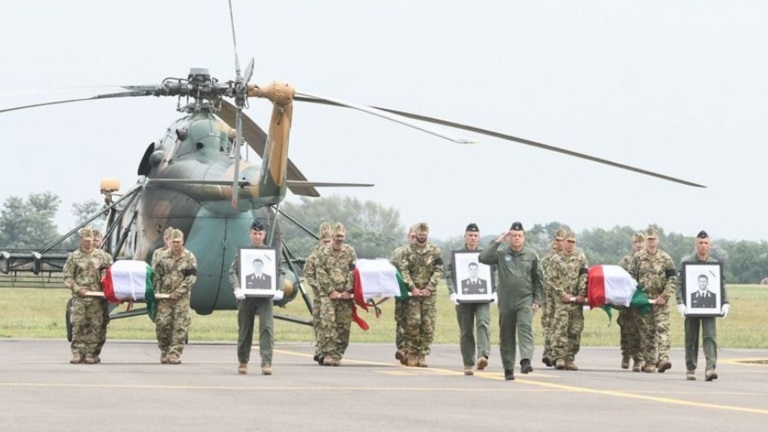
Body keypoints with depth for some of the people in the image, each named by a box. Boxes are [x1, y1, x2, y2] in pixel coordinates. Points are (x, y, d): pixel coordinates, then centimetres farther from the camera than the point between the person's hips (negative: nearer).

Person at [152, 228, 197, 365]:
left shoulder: (189, 258, 1)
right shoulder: (163, 257, 8)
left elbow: (191, 278, -6)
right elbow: (157, 276, 10)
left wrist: (178, 293, -12)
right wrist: (157, 293, -1)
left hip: (181, 298, -2)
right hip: (164, 297, 2)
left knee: (180, 326, -6)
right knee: (162, 324, -3)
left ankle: (174, 353, -5)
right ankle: (164, 351, 13)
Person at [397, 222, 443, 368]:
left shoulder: (435, 251, 6)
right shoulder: (408, 251, 6)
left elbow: (438, 271, 1)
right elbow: (403, 270, 0)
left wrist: (429, 288, -9)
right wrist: (412, 288, -11)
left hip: (429, 292, 1)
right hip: (413, 292, -1)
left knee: (428, 324, -2)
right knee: (413, 322, -8)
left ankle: (422, 355, 3)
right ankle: (411, 354, 0)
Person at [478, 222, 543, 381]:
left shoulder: (531, 255, 7)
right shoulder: (501, 253, 2)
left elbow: (538, 279, 11)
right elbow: (483, 258, -15)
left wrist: (537, 300, 4)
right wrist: (497, 242, -13)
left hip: (525, 300, -1)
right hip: (506, 301, 1)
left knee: (525, 327, -22)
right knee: (507, 336, 6)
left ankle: (526, 361, -34)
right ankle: (508, 369, 16)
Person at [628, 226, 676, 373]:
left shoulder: (666, 259, 3)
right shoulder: (638, 258, 6)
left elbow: (672, 279, 2)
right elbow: (631, 277, 10)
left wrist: (664, 296, -8)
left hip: (661, 301, -1)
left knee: (662, 328, -14)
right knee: (646, 331, 2)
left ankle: (663, 358, -23)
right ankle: (649, 362, 7)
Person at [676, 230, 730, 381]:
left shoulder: (715, 264, 8)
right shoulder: (687, 263, 1)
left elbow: (722, 285, 10)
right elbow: (679, 284, -3)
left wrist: (725, 303, -2)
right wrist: (680, 303, -15)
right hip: (691, 306, -1)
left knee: (710, 336, -12)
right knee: (691, 339, 6)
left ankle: (711, 368, -20)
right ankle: (690, 369, 16)